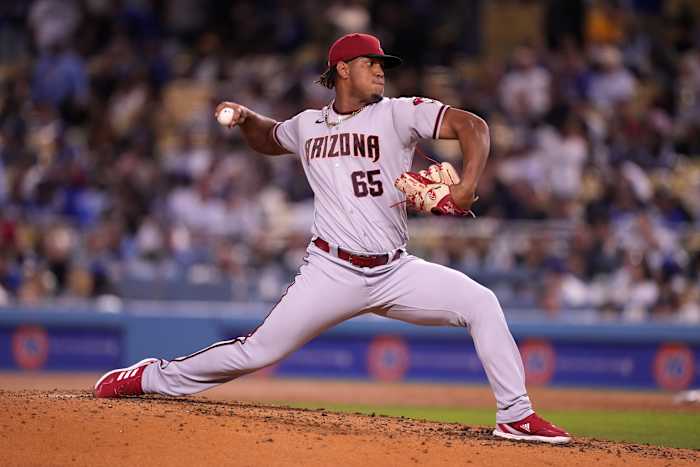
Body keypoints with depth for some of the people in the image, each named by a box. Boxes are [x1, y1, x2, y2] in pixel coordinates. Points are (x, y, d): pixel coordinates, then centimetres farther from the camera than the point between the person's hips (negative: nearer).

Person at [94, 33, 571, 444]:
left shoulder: (397, 114, 0)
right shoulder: (308, 125, 9)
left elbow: (473, 126, -10)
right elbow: (267, 139, 32)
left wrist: (467, 186, -25)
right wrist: (245, 117, 9)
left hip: (395, 272, 0)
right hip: (332, 272, 0)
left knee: (481, 303, -16)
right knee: (260, 351, -5)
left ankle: (516, 417, -8)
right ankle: (154, 377, 14)